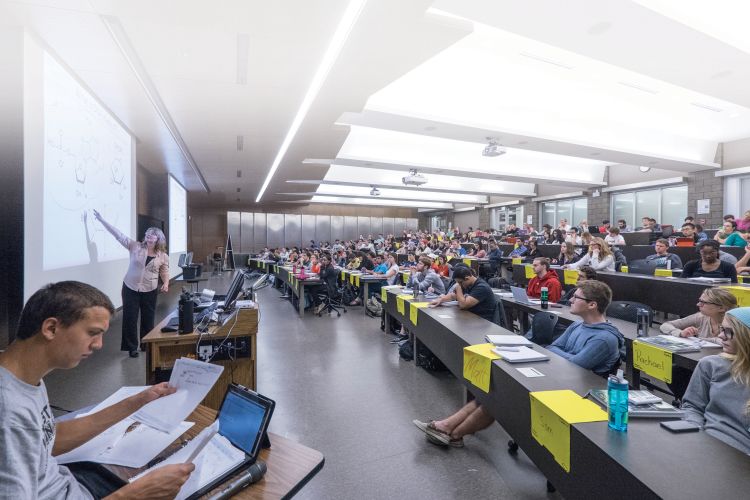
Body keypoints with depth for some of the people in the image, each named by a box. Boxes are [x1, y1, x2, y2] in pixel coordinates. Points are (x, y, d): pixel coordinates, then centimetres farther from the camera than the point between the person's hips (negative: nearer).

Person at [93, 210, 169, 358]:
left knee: (148, 319, 9)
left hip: (150, 291, 0)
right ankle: (131, 347, 17)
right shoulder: (135, 246, -2)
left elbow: (165, 273, 4)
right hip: (130, 288, 0)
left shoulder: (163, 256, -1)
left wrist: (166, 284, -16)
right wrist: (101, 219, -8)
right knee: (130, 318, 3)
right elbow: (118, 234, -4)